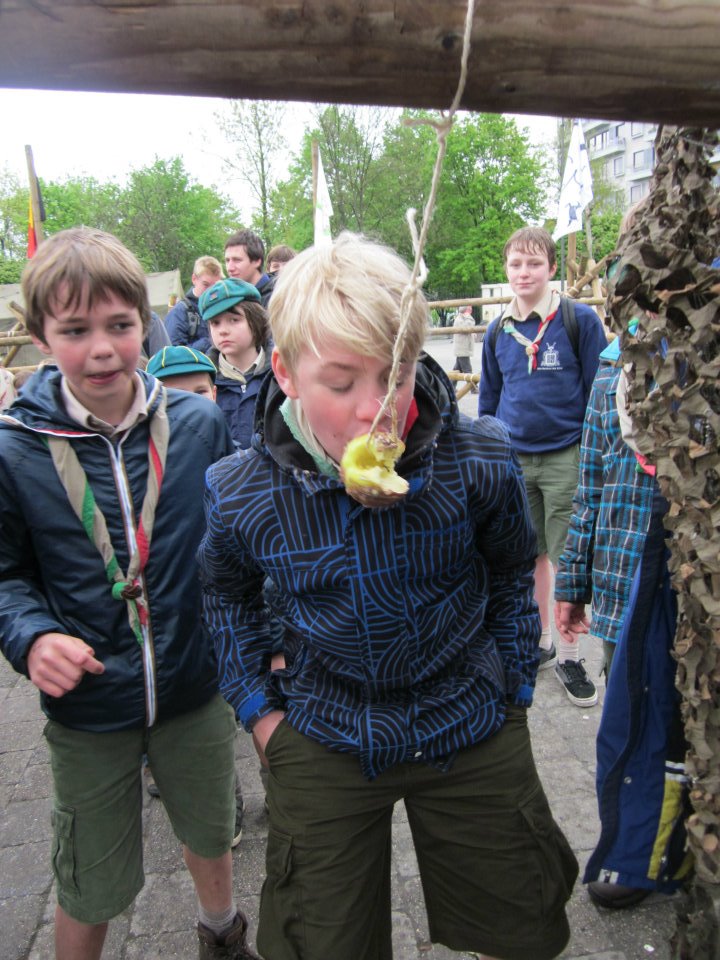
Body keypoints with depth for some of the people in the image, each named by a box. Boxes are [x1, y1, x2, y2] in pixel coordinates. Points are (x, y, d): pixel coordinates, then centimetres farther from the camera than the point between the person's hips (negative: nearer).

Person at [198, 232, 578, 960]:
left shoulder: (480, 463, -20)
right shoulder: (239, 494, -18)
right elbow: (227, 593, 5)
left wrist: (513, 685, 5)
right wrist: (257, 707, 2)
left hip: (473, 733, 1)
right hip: (323, 743, 0)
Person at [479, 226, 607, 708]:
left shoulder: (580, 320, -6)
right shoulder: (499, 330, 6)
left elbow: (598, 393, -4)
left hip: (565, 459, -4)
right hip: (513, 460, 4)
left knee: (567, 558, 3)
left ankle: (569, 655, 20)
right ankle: (539, 643, 32)